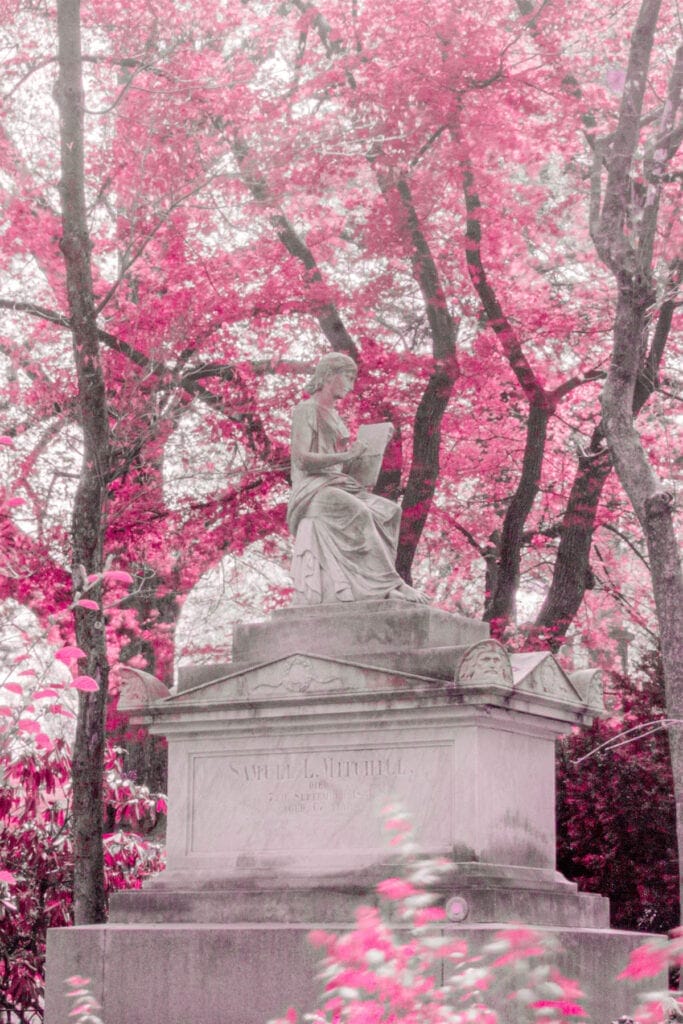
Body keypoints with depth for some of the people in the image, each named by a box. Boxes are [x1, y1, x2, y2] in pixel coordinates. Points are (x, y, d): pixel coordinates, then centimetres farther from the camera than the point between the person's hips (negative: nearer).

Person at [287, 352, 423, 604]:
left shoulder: (334, 416, 26)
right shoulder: (306, 410, 0)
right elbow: (302, 459, -13)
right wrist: (346, 456, -15)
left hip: (338, 486, 8)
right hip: (313, 489, -8)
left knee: (389, 512, -15)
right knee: (359, 514, -34)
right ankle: (389, 584, -36)